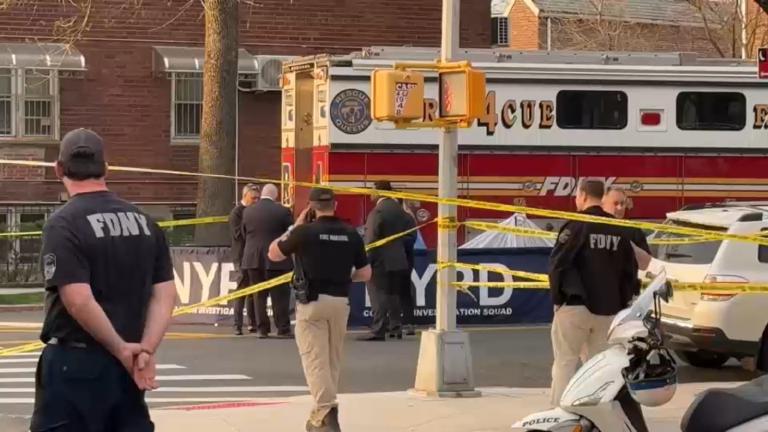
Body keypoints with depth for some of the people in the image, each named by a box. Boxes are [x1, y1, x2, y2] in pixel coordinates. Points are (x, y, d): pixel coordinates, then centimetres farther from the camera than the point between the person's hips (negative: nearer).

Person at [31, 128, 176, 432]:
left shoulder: (63, 224, -13)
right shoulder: (143, 221, 7)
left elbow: (78, 301, -22)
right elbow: (165, 294, 2)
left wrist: (122, 349, -12)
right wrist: (146, 350, -6)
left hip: (75, 362, -6)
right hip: (125, 363, 6)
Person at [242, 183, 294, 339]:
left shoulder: (248, 211, 1)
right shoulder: (282, 211, -9)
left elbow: (244, 234, 9)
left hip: (253, 260, 3)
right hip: (276, 260, -3)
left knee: (259, 295, 10)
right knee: (280, 296, 3)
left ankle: (262, 329, 10)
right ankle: (283, 329, 2)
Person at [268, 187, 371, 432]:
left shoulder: (304, 232, -8)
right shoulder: (351, 234, 2)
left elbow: (273, 254, 6)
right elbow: (365, 274, 6)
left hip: (312, 301, -4)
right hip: (340, 302, 4)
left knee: (315, 359, -4)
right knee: (333, 359, 17)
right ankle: (326, 408, 27)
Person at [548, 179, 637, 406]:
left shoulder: (577, 225, -10)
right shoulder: (619, 230, 8)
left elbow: (558, 263, -13)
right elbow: (630, 270, 11)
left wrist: (557, 296, -3)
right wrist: (622, 302, 16)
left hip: (575, 305, -5)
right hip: (607, 309, 5)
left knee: (565, 361, 0)